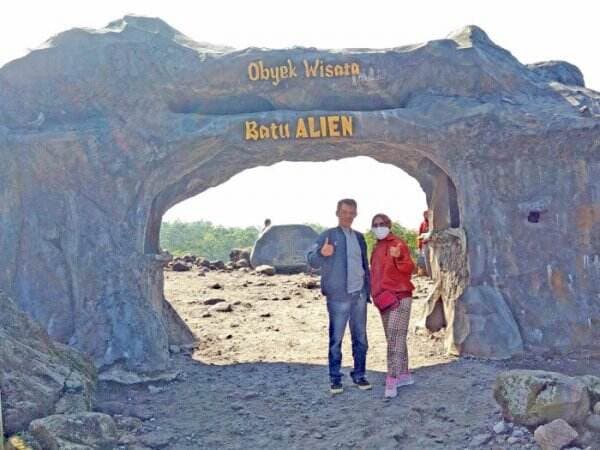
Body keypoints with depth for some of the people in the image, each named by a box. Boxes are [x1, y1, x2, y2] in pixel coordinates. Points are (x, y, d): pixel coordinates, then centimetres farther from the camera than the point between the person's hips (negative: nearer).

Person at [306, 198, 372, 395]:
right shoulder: (328, 235, -1)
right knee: (336, 339, -1)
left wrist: (367, 291, 13)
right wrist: (322, 253, -33)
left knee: (360, 338, 9)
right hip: (338, 297, -5)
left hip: (359, 295, 5)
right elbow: (312, 260, -11)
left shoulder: (359, 237, 14)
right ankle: (335, 379, 6)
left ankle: (359, 375, 19)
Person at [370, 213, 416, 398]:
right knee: (394, 338, 13)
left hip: (399, 297, -9)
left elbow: (409, 268, -21)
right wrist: (375, 292, 18)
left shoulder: (398, 244, -9)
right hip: (384, 299, 9)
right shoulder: (377, 248, 15)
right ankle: (404, 375, 22)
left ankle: (392, 380, -18)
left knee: (395, 338, -14)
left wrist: (399, 257, -38)